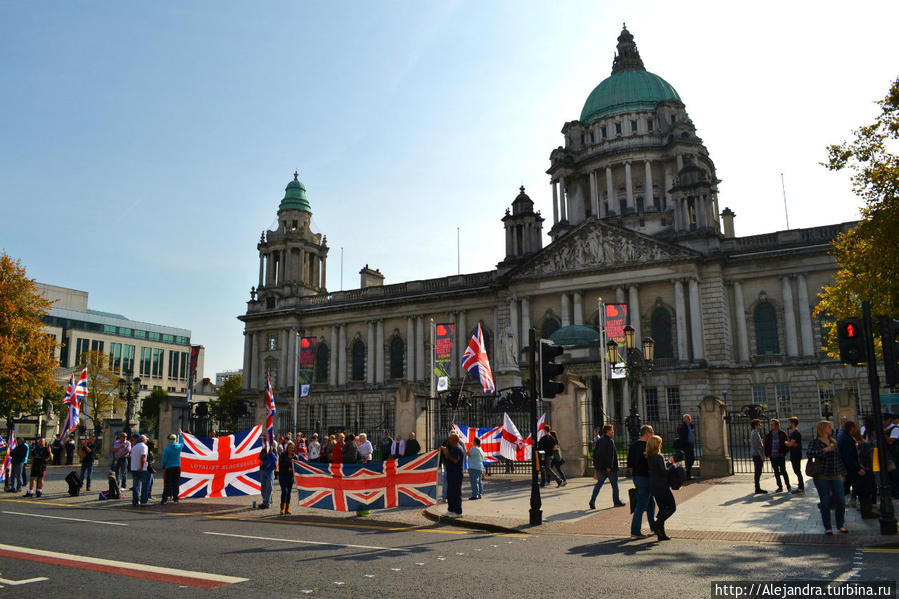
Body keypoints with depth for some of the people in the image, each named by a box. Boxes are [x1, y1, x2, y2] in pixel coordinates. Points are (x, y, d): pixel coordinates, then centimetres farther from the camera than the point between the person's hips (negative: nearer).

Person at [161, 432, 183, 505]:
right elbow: (182, 442, 23)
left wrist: (163, 466, 11)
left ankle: (164, 499, 0)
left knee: (167, 484, 1)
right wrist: (179, 433, 36)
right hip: (177, 467, 2)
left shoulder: (167, 448, -9)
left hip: (169, 467, -2)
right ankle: (175, 498, 9)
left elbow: (164, 459, -7)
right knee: (176, 484, 7)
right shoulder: (179, 446, -1)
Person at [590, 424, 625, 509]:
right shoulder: (610, 441, -14)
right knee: (614, 484, 8)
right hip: (610, 468, -6)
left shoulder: (599, 441, 11)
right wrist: (609, 466, -22)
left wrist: (595, 466, 19)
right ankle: (616, 501, 17)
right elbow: (610, 454, -21)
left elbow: (595, 453, 14)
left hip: (600, 467, 6)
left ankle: (592, 500, -6)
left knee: (599, 483, 7)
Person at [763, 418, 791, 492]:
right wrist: (767, 454, 3)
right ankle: (780, 487, 16)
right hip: (772, 457, 4)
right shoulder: (768, 435, 5)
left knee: (783, 471, -5)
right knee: (776, 472, 8)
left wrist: (784, 453, -8)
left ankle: (788, 486, 6)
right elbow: (766, 445, 12)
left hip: (781, 456, -4)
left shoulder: (782, 434, -4)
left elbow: (786, 444, -1)